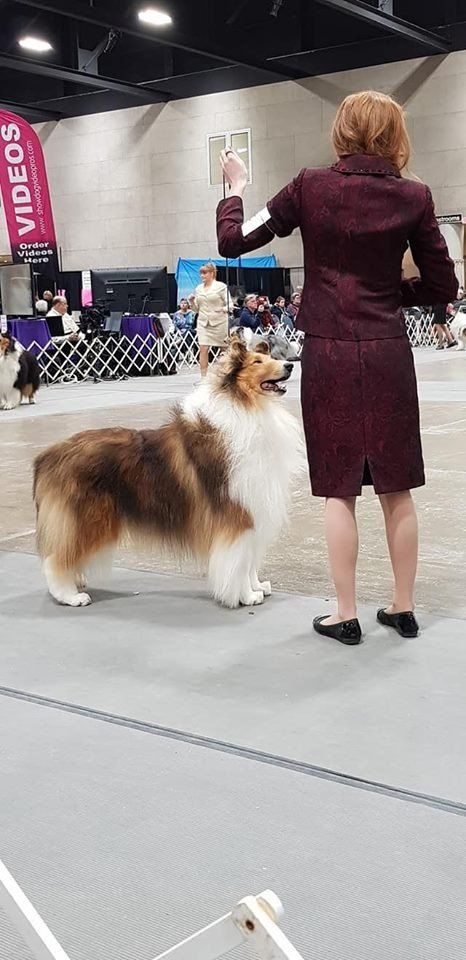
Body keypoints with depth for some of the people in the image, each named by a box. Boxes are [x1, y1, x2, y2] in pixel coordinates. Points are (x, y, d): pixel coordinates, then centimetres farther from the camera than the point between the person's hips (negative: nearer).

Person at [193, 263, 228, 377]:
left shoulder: (221, 286, -2)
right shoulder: (198, 288, 13)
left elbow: (229, 303, -3)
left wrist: (224, 309, -22)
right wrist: (192, 301, -1)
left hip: (219, 322, -4)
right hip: (203, 322, 4)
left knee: (226, 349, 7)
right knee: (203, 349, -9)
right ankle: (203, 377, -10)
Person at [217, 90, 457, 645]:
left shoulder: (310, 188, -4)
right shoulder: (413, 198, 0)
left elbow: (232, 241, 1)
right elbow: (442, 287, 4)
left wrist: (236, 186, 17)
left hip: (329, 355, -1)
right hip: (389, 354, 2)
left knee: (339, 489, 6)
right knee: (396, 488, 11)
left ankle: (346, 615, 12)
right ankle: (403, 608, 21)